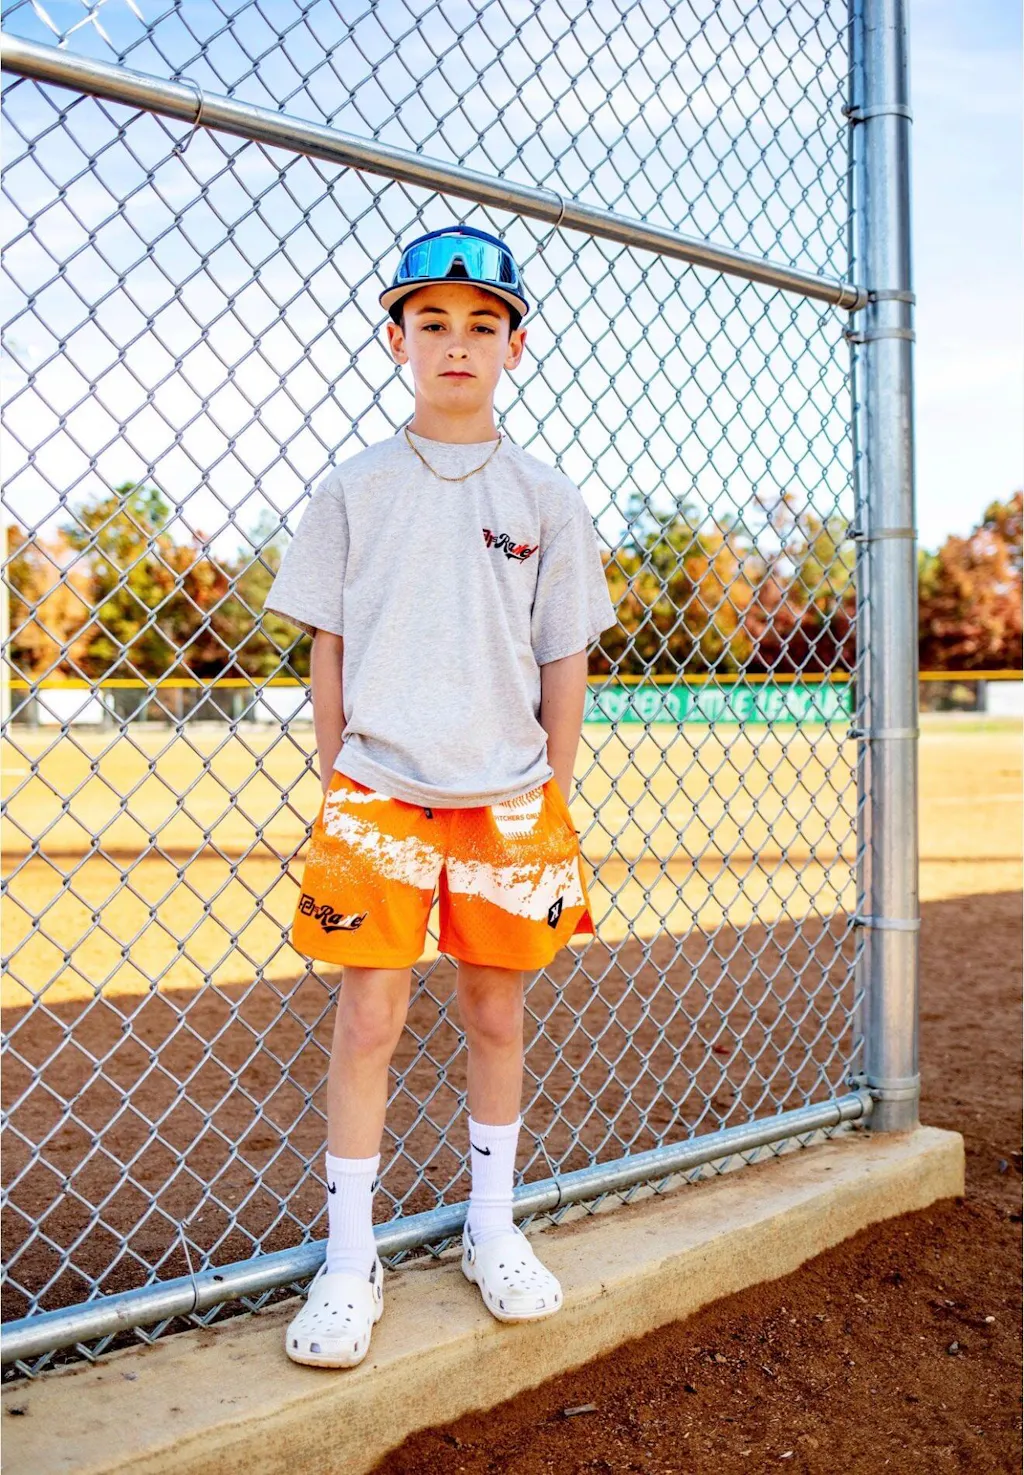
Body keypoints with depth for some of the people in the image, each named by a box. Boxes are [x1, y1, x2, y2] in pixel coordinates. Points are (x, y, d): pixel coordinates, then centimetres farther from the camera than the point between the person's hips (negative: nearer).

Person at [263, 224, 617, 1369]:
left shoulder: (545, 498, 5)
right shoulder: (352, 489, 4)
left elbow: (564, 660, 6)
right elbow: (326, 646, 6)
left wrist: (554, 800, 4)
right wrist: (338, 783, 2)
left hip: (507, 798, 1)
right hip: (379, 791, -1)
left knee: (496, 1016, 11)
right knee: (367, 1019, -1)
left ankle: (491, 1229, 30)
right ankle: (349, 1260, 15)